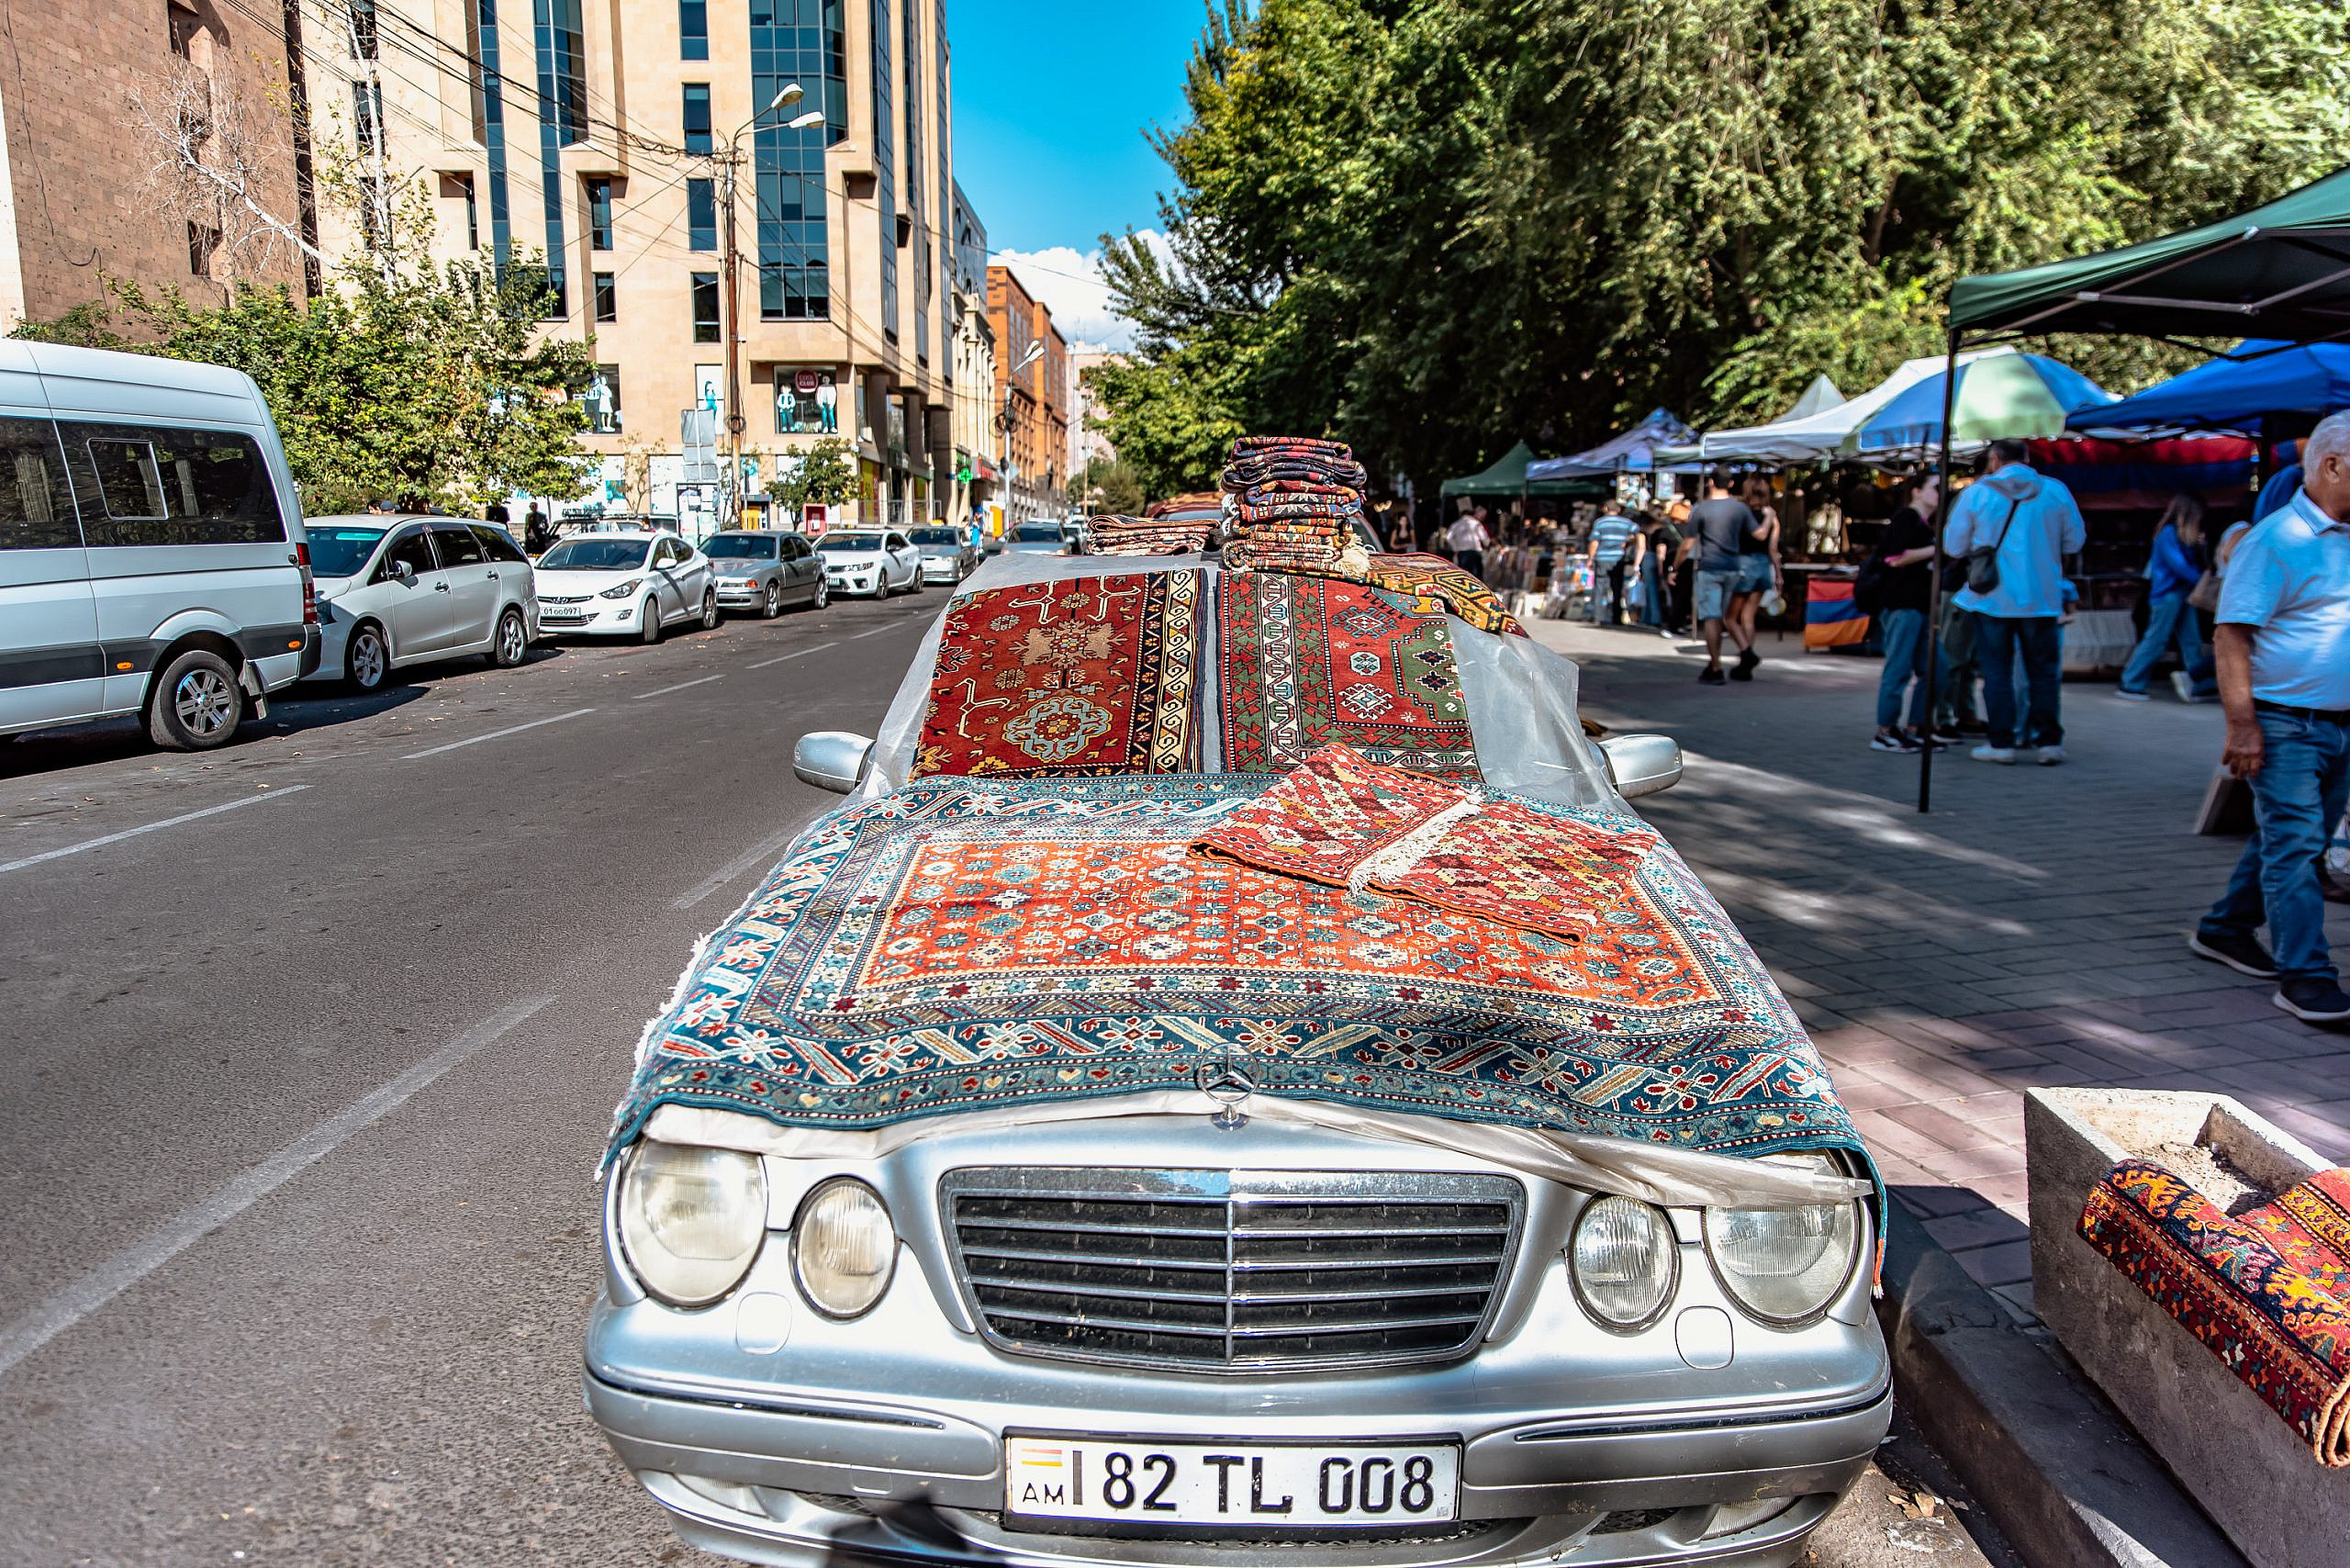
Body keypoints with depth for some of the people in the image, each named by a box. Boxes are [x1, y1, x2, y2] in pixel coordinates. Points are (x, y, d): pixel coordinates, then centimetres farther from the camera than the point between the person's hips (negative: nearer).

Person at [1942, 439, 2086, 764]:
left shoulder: (1976, 493, -6)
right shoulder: (2056, 491, -1)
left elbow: (1953, 547, -1)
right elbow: (2075, 542, 6)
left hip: (1991, 598, -1)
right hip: (2040, 598, 1)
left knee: (1996, 671, 7)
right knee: (2043, 670, 11)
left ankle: (2001, 742, 7)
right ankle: (2048, 740, 9)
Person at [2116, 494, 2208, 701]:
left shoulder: (2185, 535, 13)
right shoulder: (2168, 534, -13)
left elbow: (2194, 563, 16)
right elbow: (2178, 566, -18)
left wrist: (2198, 546, 0)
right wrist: (2203, 580, -14)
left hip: (2182, 593, 9)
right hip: (2167, 595, -9)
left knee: (2192, 641, 7)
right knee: (2156, 641, -5)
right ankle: (2129, 685, 0)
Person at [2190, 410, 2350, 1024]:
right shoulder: (2277, 540, -11)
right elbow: (2231, 633, -15)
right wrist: (2241, 722, -21)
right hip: (2285, 723, -8)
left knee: (2293, 840, 14)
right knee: (2293, 844, -7)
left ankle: (2225, 929, 28)